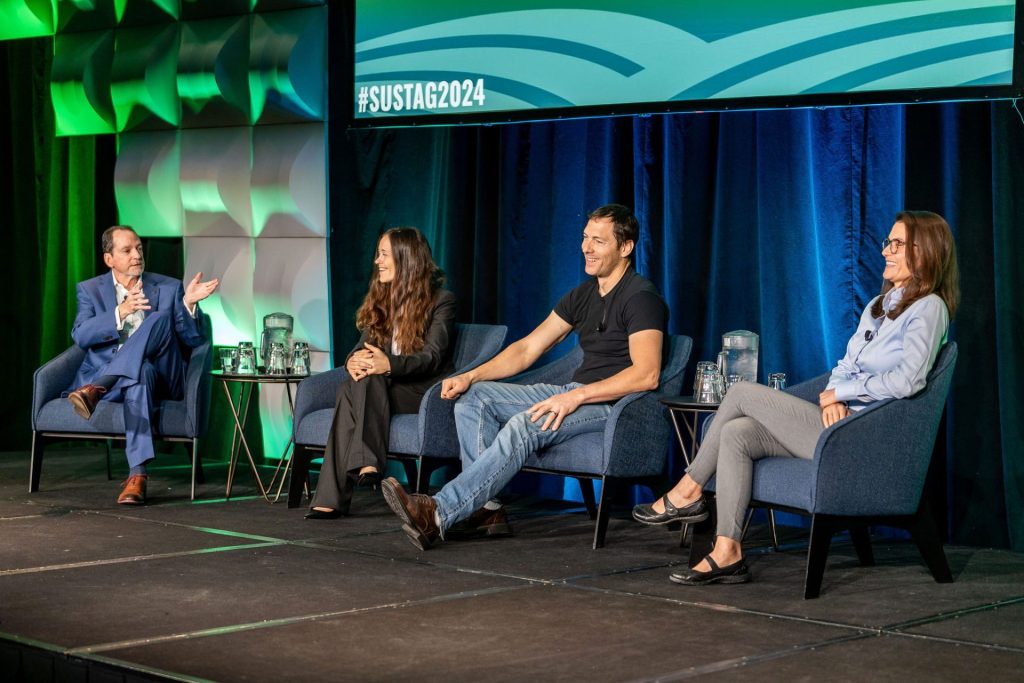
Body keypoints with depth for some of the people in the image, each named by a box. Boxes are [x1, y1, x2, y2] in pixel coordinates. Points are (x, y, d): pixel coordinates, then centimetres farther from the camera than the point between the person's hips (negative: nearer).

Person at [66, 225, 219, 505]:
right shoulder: (90, 290, 12)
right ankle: (137, 474, -52)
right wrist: (121, 312, -21)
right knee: (140, 372, -40)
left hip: (161, 379, 1)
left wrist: (189, 304, -14)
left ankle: (95, 390, -44)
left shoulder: (169, 288, 13)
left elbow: (194, 340, 6)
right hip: (102, 374, -1)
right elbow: (80, 336, -6)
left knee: (159, 319, -29)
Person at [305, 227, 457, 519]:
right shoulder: (380, 299, 17)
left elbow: (432, 356, -14)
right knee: (350, 388, -29)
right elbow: (365, 345, 10)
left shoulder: (441, 300, -3)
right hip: (384, 386, 5)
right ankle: (330, 498, -38)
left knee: (367, 381, -32)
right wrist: (353, 360, -17)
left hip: (426, 391, -5)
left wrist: (389, 364, -33)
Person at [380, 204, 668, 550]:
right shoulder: (582, 296, 16)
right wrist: (471, 376, 1)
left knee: (526, 425, -33)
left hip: (612, 403, -9)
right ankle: (486, 508, -17)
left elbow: (647, 374, -24)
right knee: (473, 397, -4)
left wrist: (577, 396, -29)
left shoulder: (641, 297, -11)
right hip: (573, 394, 9)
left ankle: (438, 513, -40)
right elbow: (528, 348, 15)